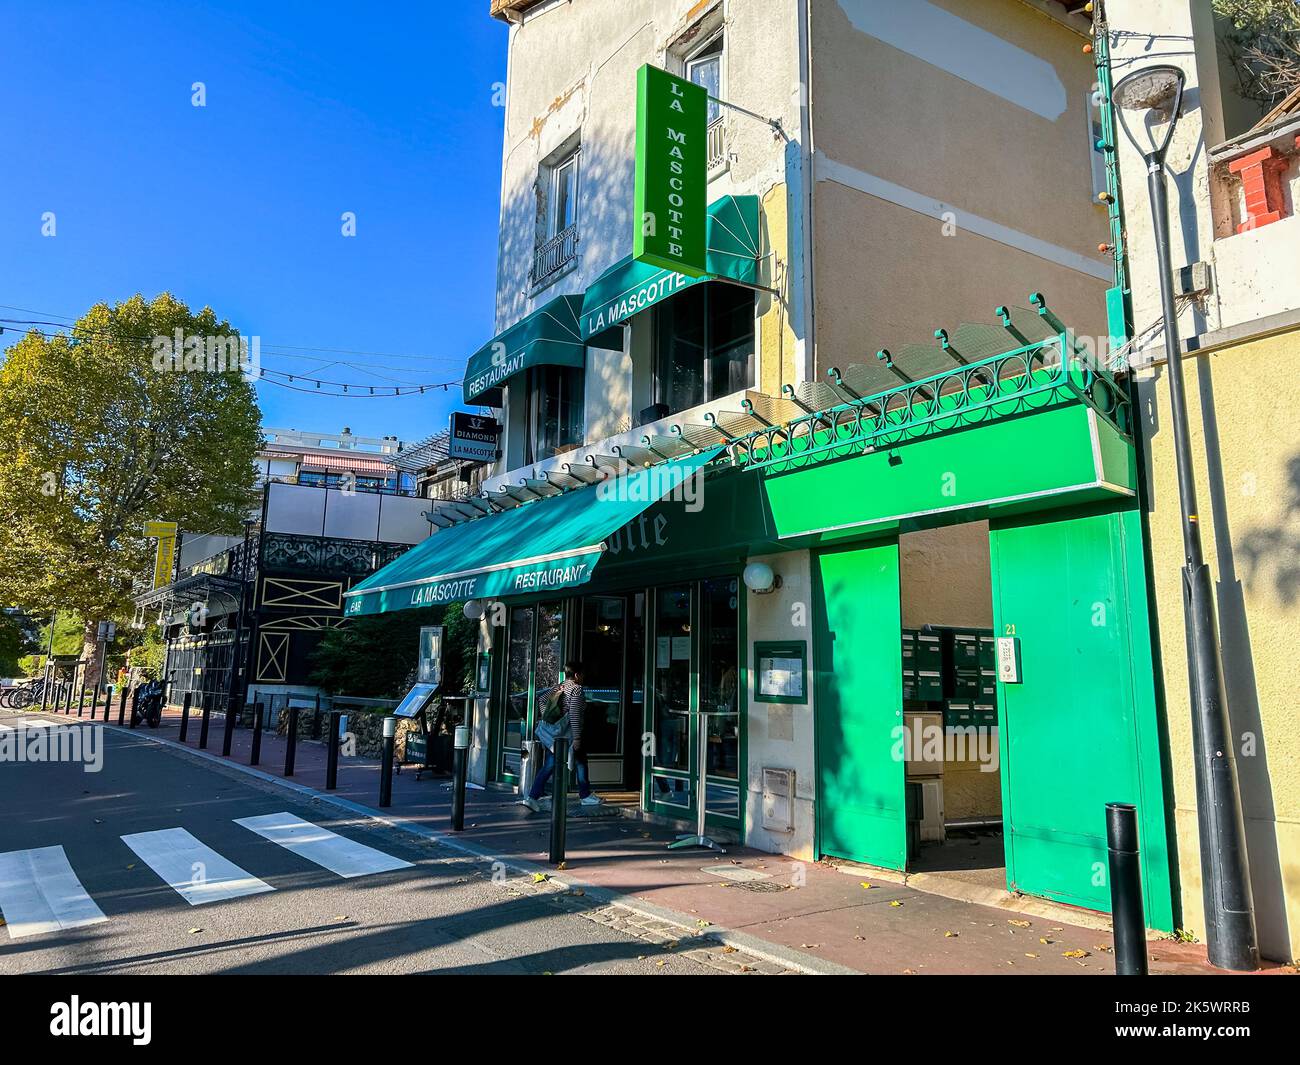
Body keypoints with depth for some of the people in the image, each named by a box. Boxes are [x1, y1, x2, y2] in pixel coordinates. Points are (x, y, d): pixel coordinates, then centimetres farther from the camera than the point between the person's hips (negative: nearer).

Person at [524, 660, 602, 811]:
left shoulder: (558, 687, 11)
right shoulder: (576, 689, -12)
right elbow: (574, 714, -19)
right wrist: (576, 738, -19)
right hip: (569, 734, -7)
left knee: (549, 766, 6)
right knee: (581, 763, 12)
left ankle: (532, 797, -4)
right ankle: (585, 796, 24)